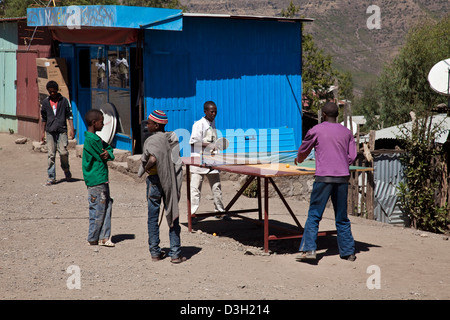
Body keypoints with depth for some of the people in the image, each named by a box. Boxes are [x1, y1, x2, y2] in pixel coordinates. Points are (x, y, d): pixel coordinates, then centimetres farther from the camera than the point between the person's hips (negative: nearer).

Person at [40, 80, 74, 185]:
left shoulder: (64, 101, 6)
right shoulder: (45, 102, 12)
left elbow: (69, 115, 6)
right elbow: (44, 118, 19)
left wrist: (71, 129, -4)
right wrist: (42, 132, 16)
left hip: (62, 130, -2)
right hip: (50, 131, 2)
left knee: (63, 152, -11)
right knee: (51, 155, -2)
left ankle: (66, 170, 17)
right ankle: (51, 177, 2)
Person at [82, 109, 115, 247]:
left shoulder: (96, 138, 14)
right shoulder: (90, 140, -18)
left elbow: (109, 149, 15)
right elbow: (101, 158, -16)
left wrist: (108, 154, -6)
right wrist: (105, 155, 5)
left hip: (103, 179, 10)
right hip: (96, 180, -10)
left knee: (107, 206, 11)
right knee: (98, 209, -2)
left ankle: (104, 237, 16)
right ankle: (93, 238, 10)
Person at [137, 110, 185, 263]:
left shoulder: (152, 140, -14)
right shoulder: (172, 138, 4)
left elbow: (153, 159, -29)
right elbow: (175, 160, 9)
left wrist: (146, 168, -13)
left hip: (155, 180, -4)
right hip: (172, 181, 4)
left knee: (153, 217, 8)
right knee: (173, 216, 7)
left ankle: (155, 252, 12)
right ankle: (175, 253, 6)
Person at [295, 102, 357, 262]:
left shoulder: (316, 130, 1)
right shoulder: (347, 132, 11)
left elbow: (303, 151, 14)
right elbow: (352, 157, 11)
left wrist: (299, 159, 35)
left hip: (323, 177, -4)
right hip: (342, 177, 4)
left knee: (314, 215, 1)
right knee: (342, 217, 11)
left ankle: (308, 249, -7)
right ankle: (348, 252, 14)